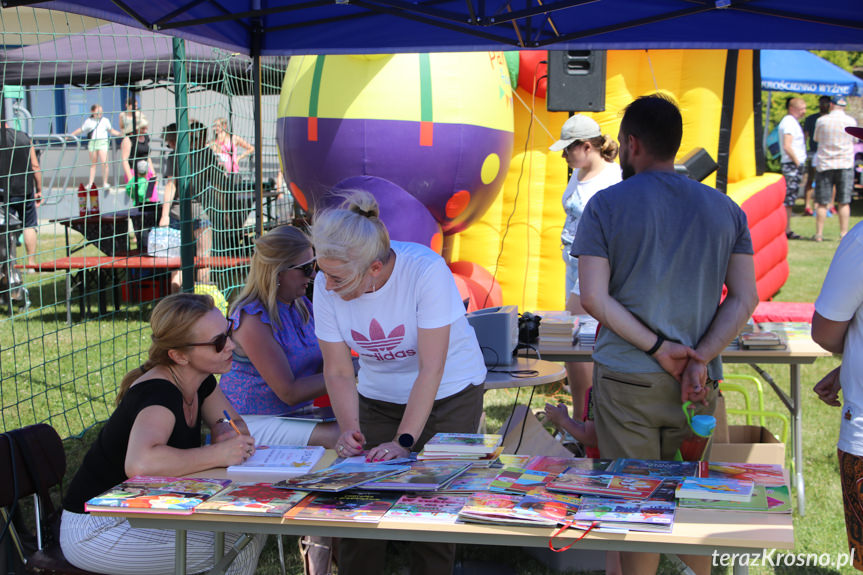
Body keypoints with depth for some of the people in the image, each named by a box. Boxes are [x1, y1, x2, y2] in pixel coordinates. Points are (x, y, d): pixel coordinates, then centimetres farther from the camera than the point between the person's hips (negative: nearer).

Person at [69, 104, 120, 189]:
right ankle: (90, 183, 13)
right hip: (92, 143, 1)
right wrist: (70, 135, 18)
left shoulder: (105, 120, 8)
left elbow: (111, 130, 18)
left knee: (104, 162, -13)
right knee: (93, 163, 8)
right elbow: (81, 130, 18)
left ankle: (105, 182, -4)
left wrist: (119, 134, 5)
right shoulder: (88, 121, 8)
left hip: (102, 142, -1)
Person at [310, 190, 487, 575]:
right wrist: (349, 428, -24)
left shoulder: (426, 271, -29)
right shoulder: (326, 286, -16)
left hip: (450, 394, -3)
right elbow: (338, 371, -9)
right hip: (379, 396, 4)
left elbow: (431, 369, -28)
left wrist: (403, 442, -31)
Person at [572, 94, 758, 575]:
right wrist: (699, 358, -9)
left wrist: (659, 349, -10)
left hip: (626, 378, -3)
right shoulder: (726, 209, 7)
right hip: (700, 387, 3)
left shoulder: (606, 206, -3)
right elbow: (745, 299, 0)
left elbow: (593, 297, -11)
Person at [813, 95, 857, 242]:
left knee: (822, 202, 2)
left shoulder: (821, 121, -4)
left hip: (824, 164, -1)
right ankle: (843, 233, 2)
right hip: (845, 164, 1)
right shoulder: (851, 121, -1)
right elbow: (854, 140, 12)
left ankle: (819, 234, 2)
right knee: (844, 202, 3)